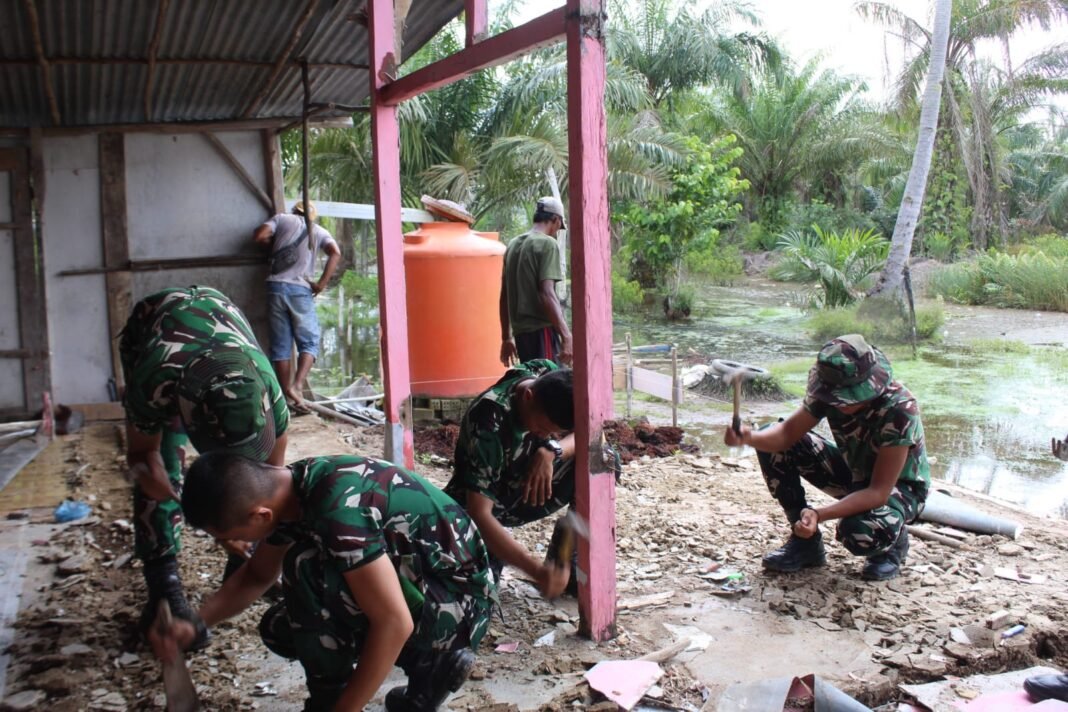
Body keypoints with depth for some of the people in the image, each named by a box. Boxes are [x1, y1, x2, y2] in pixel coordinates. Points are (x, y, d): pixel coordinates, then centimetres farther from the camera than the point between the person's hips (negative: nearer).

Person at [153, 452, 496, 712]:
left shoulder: (339, 507, -31)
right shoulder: (290, 488, -3)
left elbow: (394, 623, -30)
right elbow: (256, 574, 15)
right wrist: (195, 623, 1)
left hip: (460, 600, -9)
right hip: (412, 584, 9)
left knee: (307, 568, -25)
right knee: (279, 628, 6)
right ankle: (427, 665, 9)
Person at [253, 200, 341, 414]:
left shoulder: (282, 218, 14)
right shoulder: (319, 232, 14)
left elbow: (259, 237, 1)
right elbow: (335, 253, -4)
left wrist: (275, 242, 22)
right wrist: (321, 284, -3)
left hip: (276, 286, 1)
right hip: (301, 290, -1)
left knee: (280, 345, 6)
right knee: (309, 342, 3)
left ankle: (287, 396, 6)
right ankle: (297, 386, -18)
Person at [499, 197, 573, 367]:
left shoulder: (513, 245, 16)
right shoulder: (547, 244, -7)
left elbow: (504, 297, 18)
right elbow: (547, 294, -18)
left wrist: (506, 337, 23)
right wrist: (566, 335, -21)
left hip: (520, 331, 8)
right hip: (542, 330, -8)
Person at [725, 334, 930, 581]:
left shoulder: (900, 410, -34)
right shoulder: (831, 390, -20)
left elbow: (879, 492, -35)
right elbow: (787, 432, -18)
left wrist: (819, 514, -46)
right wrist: (749, 438, -41)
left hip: (899, 485, -5)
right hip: (852, 471, 6)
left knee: (860, 533, -39)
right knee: (773, 445, -14)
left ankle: (893, 541, 1)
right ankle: (805, 541, -2)